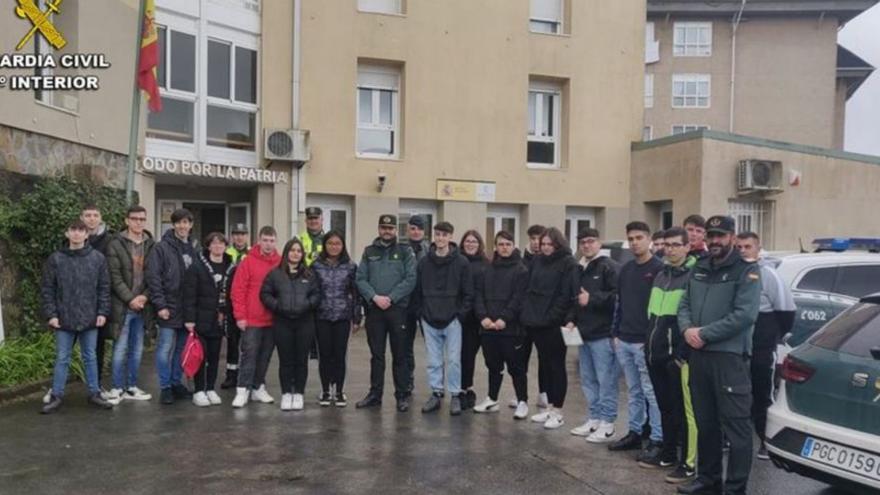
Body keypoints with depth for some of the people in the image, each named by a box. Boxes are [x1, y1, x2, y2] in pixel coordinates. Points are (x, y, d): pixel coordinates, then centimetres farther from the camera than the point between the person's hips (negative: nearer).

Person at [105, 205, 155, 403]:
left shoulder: (151, 245, 8)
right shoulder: (116, 244, -3)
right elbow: (114, 276, -9)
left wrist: (145, 296, -8)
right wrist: (130, 299, -14)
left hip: (142, 305, 4)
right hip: (123, 305, -4)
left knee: (137, 349, 10)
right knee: (121, 348, 0)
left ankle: (131, 387, 20)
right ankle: (117, 388, 10)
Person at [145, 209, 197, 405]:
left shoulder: (193, 250, 12)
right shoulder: (161, 248, -5)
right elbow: (153, 278, -10)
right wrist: (160, 305, -15)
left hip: (187, 309, 5)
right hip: (169, 308, -5)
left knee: (182, 348, 12)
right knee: (165, 348, -2)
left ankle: (177, 383, 22)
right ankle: (165, 387, 8)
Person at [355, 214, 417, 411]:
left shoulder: (405, 251, 3)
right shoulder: (369, 251, 11)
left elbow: (410, 279, -7)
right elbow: (360, 279, 4)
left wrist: (390, 298, -13)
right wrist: (375, 297, -11)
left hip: (398, 308, -2)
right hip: (374, 309, 2)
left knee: (399, 354, 3)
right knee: (376, 354, 9)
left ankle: (402, 395, 12)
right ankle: (375, 394, 18)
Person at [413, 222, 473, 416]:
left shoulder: (461, 262, -4)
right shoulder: (424, 262, 5)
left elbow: (468, 293, -4)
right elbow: (417, 291, 9)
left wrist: (460, 314, -8)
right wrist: (421, 312, 3)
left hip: (452, 320, -3)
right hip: (429, 320, 3)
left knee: (453, 360, 1)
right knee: (433, 361, 9)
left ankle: (455, 396, 12)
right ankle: (436, 393, 19)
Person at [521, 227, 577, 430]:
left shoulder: (568, 264, -7)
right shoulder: (537, 261, 14)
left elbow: (567, 295, -14)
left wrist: (551, 317, -18)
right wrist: (527, 312, 5)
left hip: (554, 324, -7)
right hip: (536, 322, 7)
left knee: (556, 365, 2)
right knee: (544, 364, 13)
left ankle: (557, 411, 11)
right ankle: (549, 407, 24)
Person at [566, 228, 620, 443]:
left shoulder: (609, 267, -8)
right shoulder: (579, 269, 16)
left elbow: (618, 296, -20)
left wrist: (592, 299, -18)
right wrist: (571, 319, 7)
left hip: (603, 334, -8)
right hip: (584, 333, 8)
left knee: (605, 380, -3)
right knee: (588, 380, 13)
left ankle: (607, 423, 5)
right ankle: (594, 419, 23)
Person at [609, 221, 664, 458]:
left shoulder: (659, 269, -8)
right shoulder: (626, 269, 14)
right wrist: (616, 333, 13)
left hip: (645, 342, -7)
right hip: (624, 341, 7)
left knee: (651, 392, -1)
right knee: (633, 391, 15)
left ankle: (657, 439, 7)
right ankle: (634, 433, 24)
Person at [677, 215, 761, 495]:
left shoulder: (747, 270, -6)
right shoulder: (699, 269, 15)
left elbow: (745, 315, -17)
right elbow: (684, 305, 14)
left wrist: (704, 334, -17)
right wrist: (687, 329, -7)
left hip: (730, 357, -7)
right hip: (698, 355, 7)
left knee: (736, 426, -2)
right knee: (705, 422, 16)